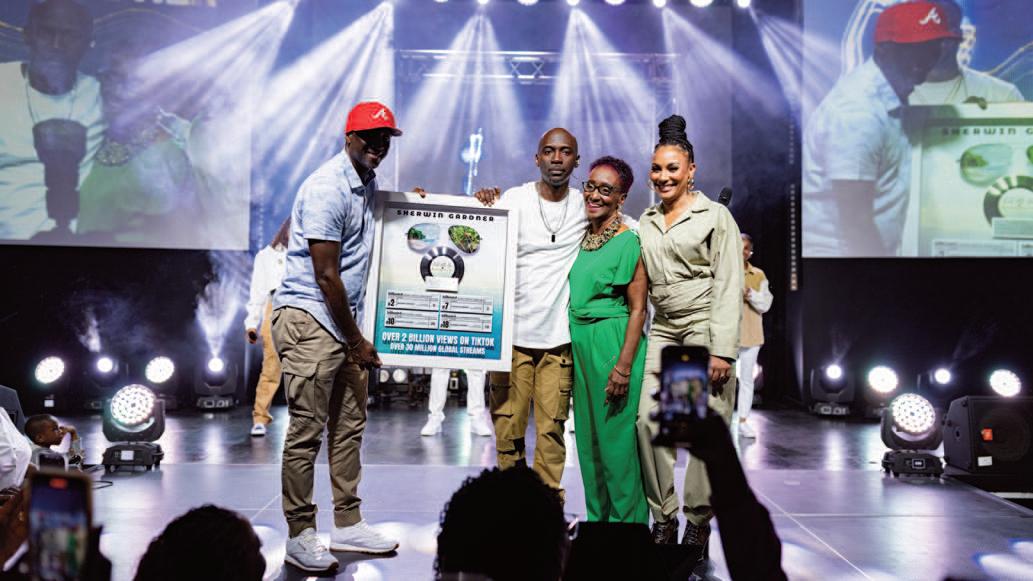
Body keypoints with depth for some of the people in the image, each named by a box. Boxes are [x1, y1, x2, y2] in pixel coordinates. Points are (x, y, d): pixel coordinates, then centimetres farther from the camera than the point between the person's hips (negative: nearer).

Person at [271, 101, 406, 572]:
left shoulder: (368, 184, 13)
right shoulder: (327, 189, -15)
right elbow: (326, 275, -16)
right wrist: (357, 340, -11)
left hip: (345, 322, 9)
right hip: (308, 319, -9)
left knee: (349, 425, 11)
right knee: (307, 430, -5)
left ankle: (348, 524, 21)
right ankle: (300, 535, 6)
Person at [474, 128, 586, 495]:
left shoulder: (586, 206, 8)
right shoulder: (513, 199, 1)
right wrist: (483, 204, -12)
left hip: (559, 336, 1)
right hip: (513, 331, -1)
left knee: (552, 428, 4)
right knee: (508, 426, 2)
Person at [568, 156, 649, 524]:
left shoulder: (629, 242, -11)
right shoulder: (581, 238, 10)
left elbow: (638, 309, -14)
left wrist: (624, 365, -18)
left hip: (613, 345, -7)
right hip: (580, 345, 7)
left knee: (616, 438, 1)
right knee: (589, 436, 15)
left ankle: (626, 518, 15)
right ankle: (597, 515, 29)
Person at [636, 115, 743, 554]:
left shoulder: (715, 216, 0)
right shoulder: (645, 223, 15)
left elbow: (729, 287, -5)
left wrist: (722, 351, -13)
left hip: (705, 329, -4)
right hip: (663, 332, 5)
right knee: (649, 418, -6)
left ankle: (699, 522, 8)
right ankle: (663, 518, 5)